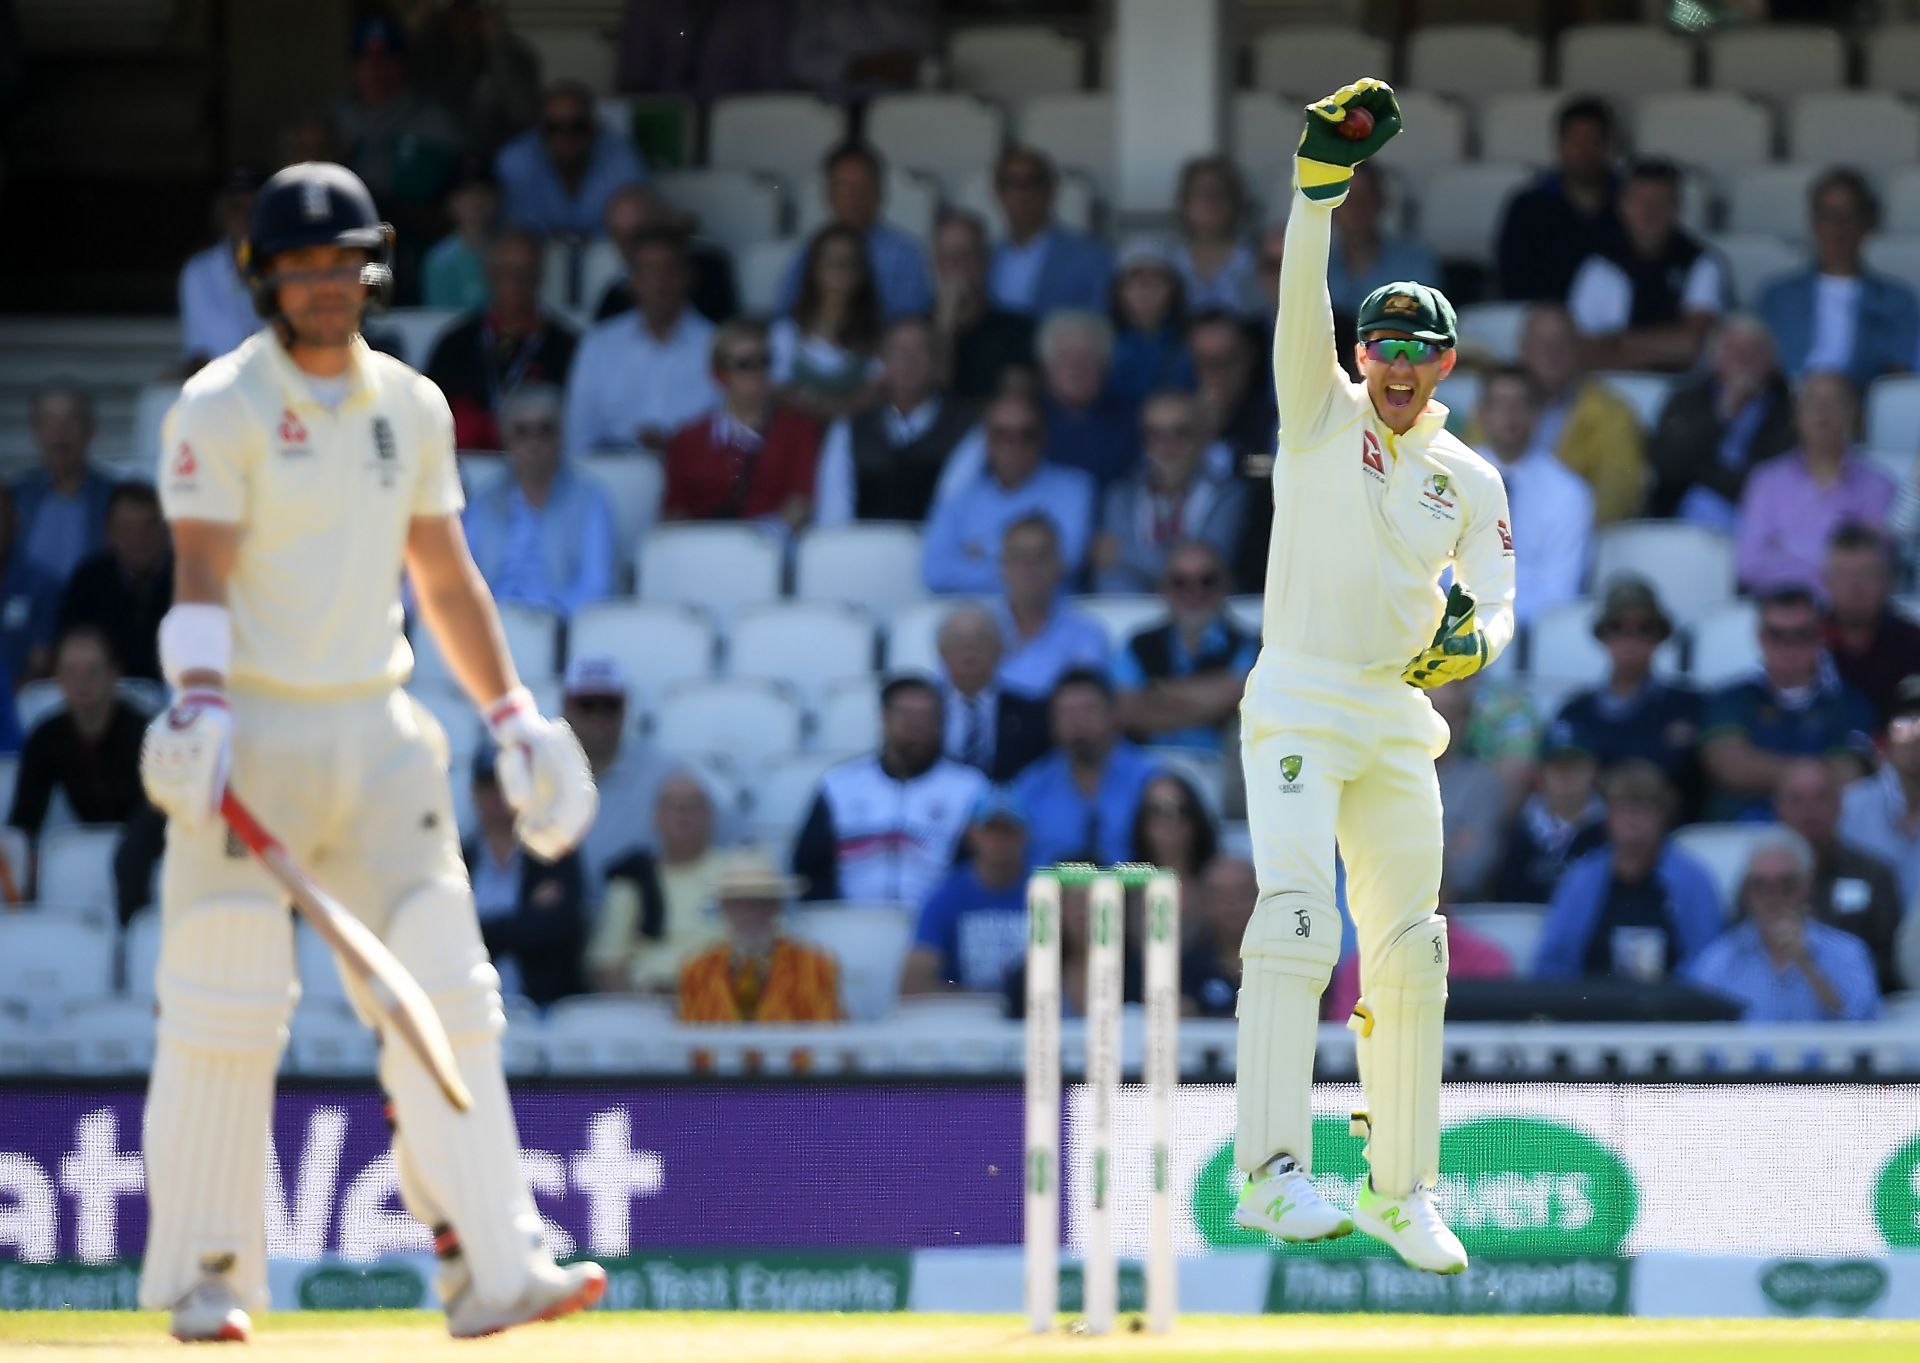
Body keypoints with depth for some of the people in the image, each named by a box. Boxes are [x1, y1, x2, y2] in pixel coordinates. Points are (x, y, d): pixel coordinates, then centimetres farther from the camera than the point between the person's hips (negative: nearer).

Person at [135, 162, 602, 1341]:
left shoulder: (413, 406, 12)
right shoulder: (222, 408, -5)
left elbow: (446, 578, 20)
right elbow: (201, 575, -15)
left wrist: (511, 712, 14)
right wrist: (201, 711, -29)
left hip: (378, 733, 5)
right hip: (253, 726, -5)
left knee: (447, 990, -3)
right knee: (226, 1009, -7)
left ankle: (494, 1268, -5)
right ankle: (203, 1279, 3)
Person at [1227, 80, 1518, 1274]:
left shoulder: (1471, 481, 12)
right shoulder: (1322, 416, 3)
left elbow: (1497, 599, 4)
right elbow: (1301, 304, -13)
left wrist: (1472, 642, -20)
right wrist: (1321, 185, -27)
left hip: (1400, 722, 5)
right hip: (1298, 703, -5)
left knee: (1410, 954, 6)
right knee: (1297, 918, -21)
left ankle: (1403, 1191, 16)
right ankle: (1273, 1169, -28)